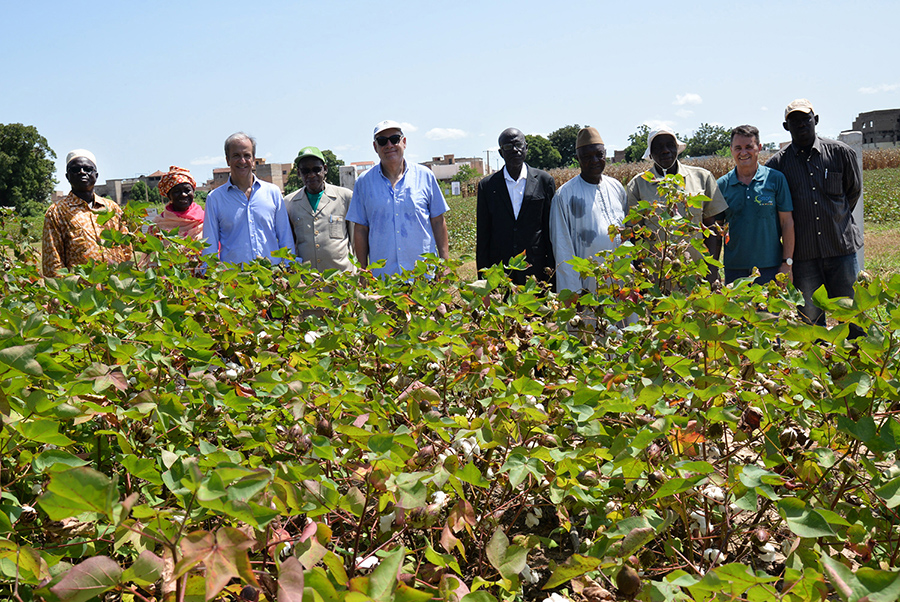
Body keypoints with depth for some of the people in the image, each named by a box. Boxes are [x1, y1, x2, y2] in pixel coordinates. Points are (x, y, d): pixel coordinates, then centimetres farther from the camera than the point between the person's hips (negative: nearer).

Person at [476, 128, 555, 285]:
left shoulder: (544, 180, 5)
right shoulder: (487, 185, 6)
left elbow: (551, 228, 6)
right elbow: (483, 234, 7)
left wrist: (552, 267, 3)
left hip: (537, 271, 0)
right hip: (499, 271, 0)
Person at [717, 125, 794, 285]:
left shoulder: (776, 179, 2)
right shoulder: (722, 185, 6)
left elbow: (787, 222, 2)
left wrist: (787, 263, -3)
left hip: (770, 267, -1)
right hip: (734, 270, 1)